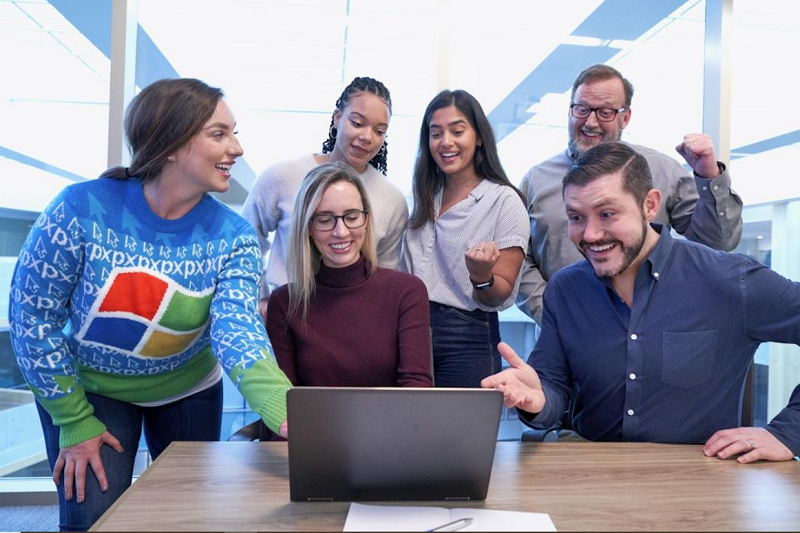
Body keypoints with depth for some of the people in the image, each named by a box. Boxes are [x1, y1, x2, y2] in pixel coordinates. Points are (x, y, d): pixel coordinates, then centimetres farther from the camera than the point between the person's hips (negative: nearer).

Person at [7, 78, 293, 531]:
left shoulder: (234, 238, -20)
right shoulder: (83, 209, -25)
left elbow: (237, 329, -34)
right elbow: (32, 316, -16)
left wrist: (287, 410, -53)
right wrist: (74, 422, -14)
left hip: (186, 392, 2)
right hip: (89, 387, -2)